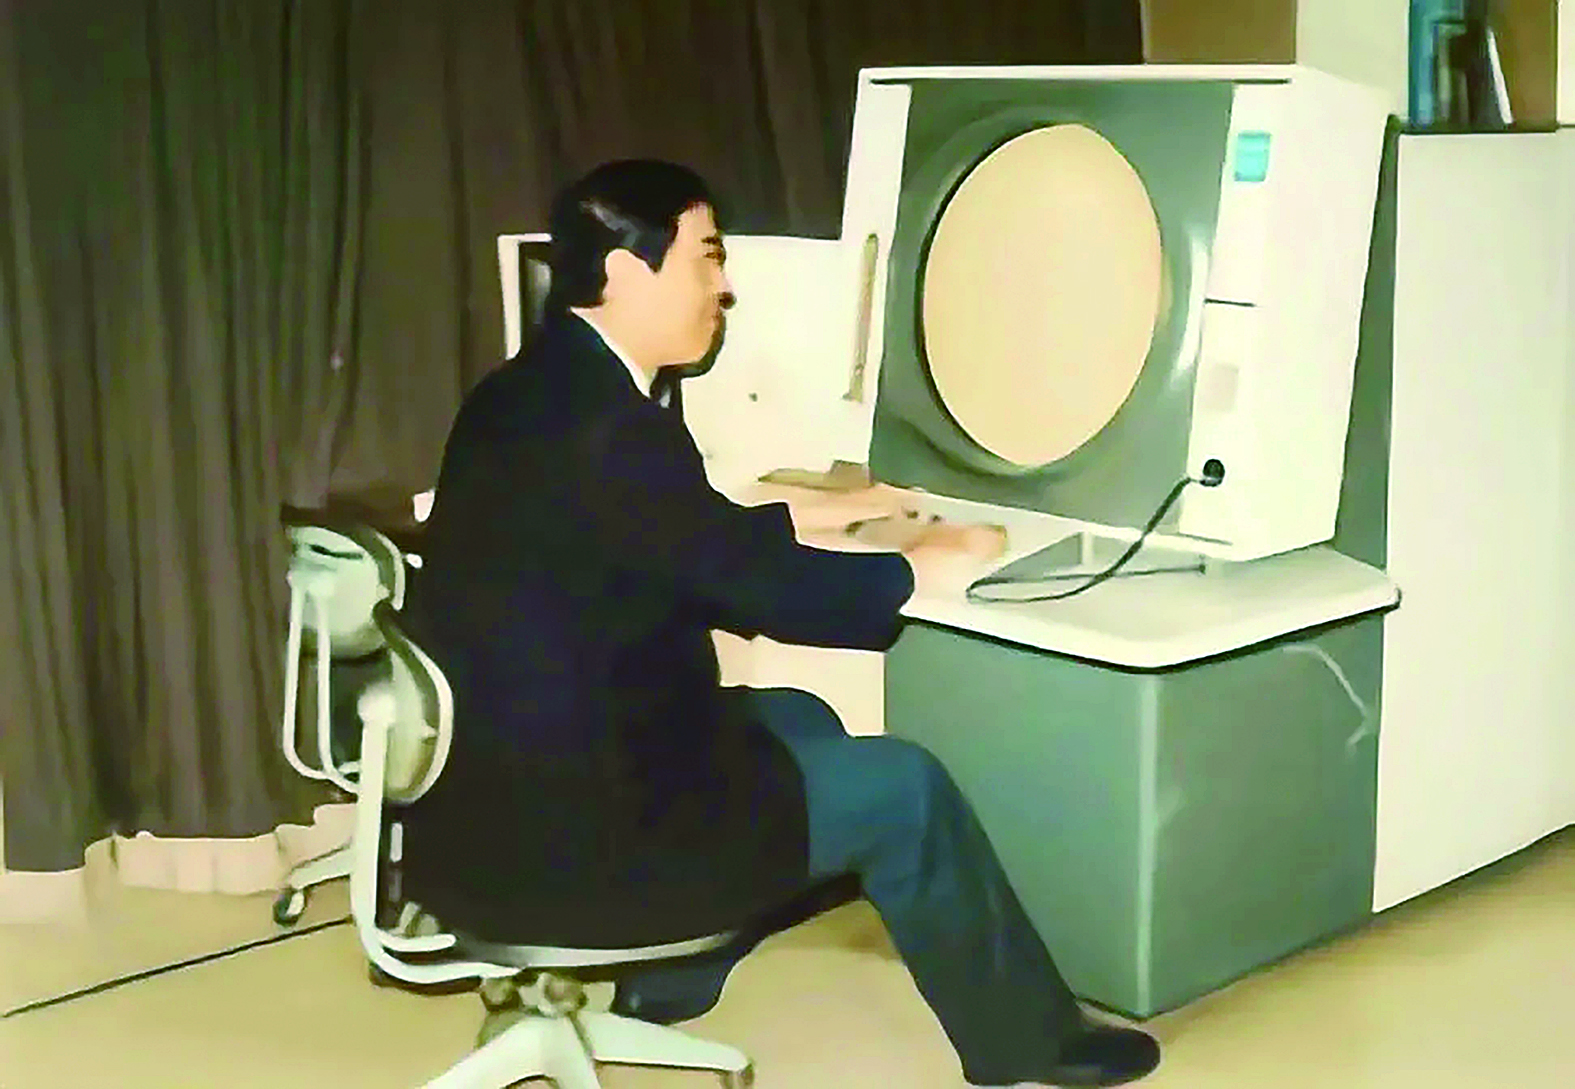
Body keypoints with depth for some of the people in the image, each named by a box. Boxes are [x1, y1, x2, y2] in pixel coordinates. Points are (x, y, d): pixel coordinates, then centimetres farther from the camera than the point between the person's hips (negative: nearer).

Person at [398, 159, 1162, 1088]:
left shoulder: (540, 391, 6)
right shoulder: (601, 429, -24)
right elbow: (767, 590, -18)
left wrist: (809, 514, 22)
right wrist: (916, 566, -1)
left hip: (501, 787, 10)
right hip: (555, 837, -10)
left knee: (801, 721, 25)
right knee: (902, 786, 1)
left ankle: (673, 969, 33)